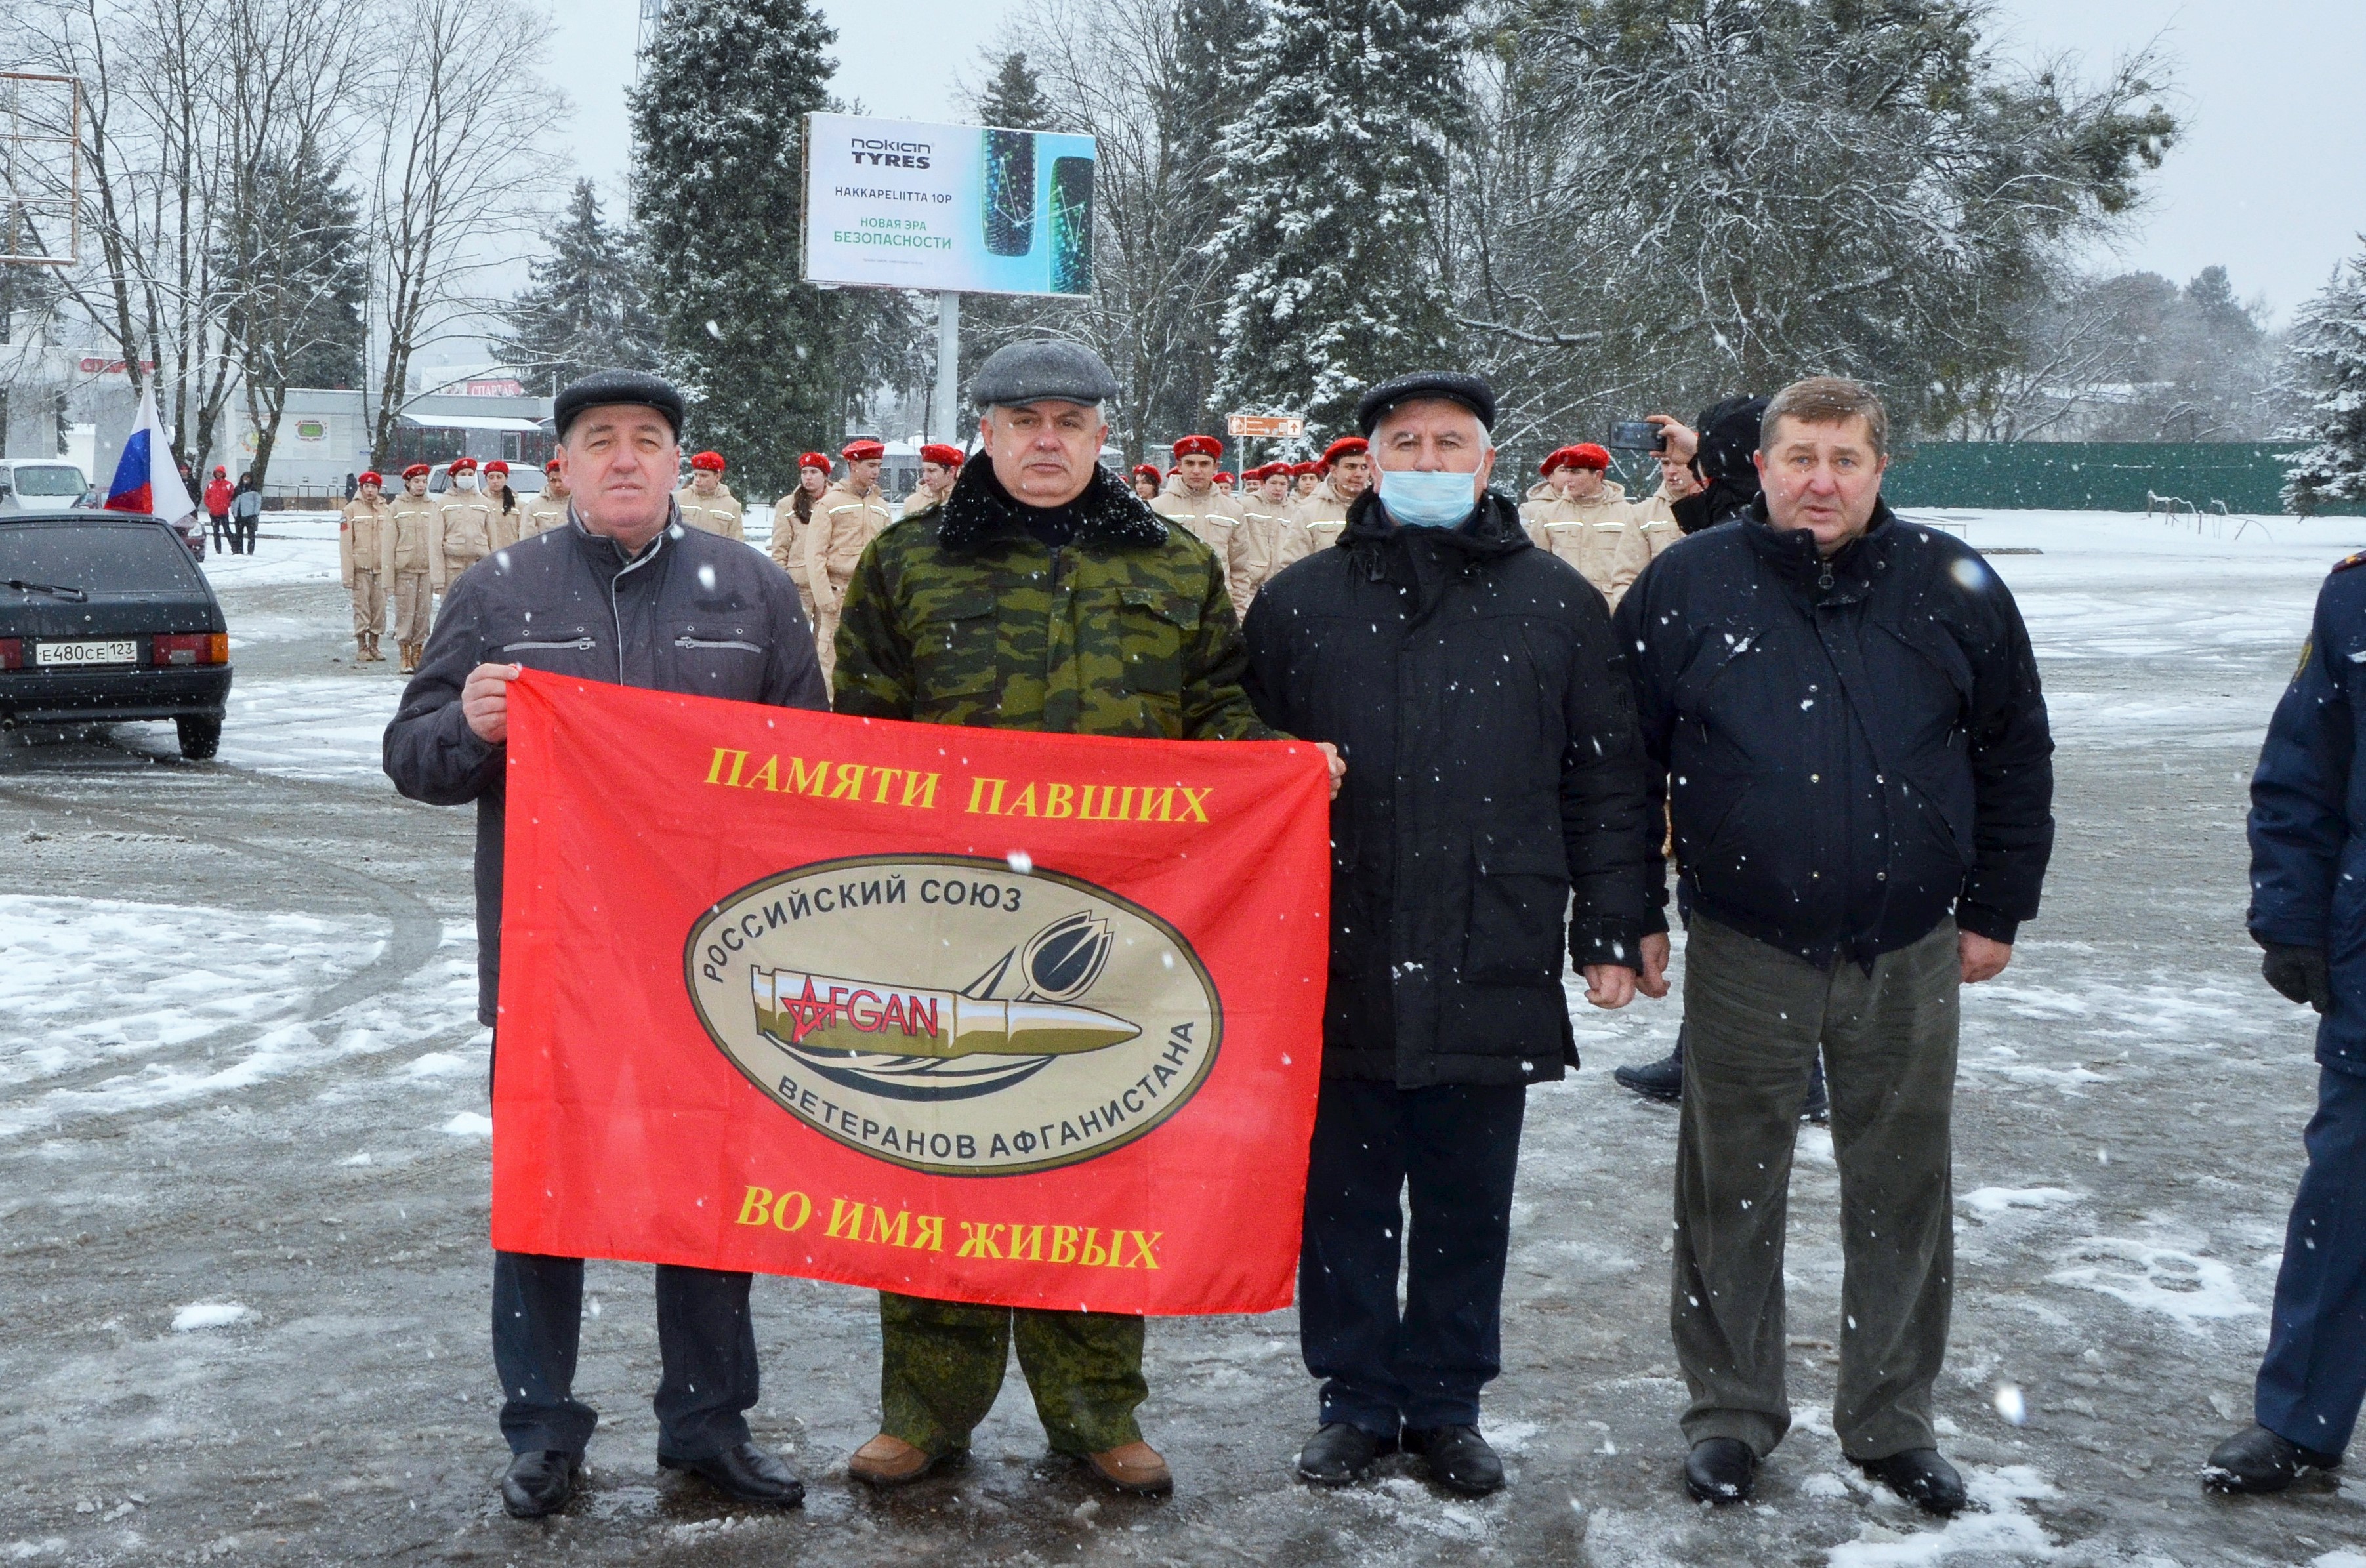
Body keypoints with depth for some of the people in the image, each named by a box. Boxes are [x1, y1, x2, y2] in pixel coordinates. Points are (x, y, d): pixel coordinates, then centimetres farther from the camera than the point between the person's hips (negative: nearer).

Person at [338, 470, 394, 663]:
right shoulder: (351, 510, 0)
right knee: (362, 608, -2)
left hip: (381, 568, 3)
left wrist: (390, 570, 5)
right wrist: (347, 573, -8)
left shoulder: (386, 510, 9)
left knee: (379, 608, 4)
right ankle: (362, 648, 6)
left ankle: (374, 646, 15)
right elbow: (345, 544, -2)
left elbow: (390, 541, 11)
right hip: (361, 568, -3)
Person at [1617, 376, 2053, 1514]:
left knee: (1902, 1195, 10)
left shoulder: (1954, 588, 1)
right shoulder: (1684, 588, -3)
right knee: (1731, 1189, 9)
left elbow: (2017, 754, 9)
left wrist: (1997, 909, 6)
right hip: (1743, 952, -1)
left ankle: (1891, 1419, 26)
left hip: (1909, 953, 1)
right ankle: (1732, 1408, 25)